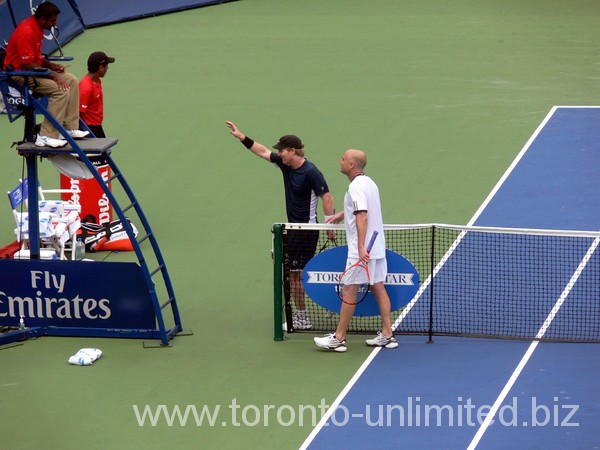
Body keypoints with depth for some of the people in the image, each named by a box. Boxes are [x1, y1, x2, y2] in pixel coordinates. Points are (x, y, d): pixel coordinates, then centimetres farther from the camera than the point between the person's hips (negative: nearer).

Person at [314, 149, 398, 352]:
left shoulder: (356, 186, -17)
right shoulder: (368, 182, 13)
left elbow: (362, 216, -26)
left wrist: (361, 248, -31)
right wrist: (343, 214, 35)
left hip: (361, 250, -10)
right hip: (377, 247, 10)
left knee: (349, 291, -3)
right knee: (378, 288, 11)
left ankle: (338, 338, 1)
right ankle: (387, 334, 12)